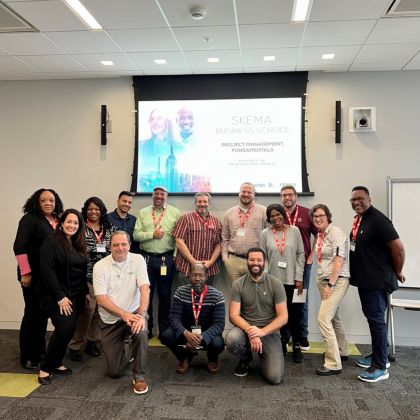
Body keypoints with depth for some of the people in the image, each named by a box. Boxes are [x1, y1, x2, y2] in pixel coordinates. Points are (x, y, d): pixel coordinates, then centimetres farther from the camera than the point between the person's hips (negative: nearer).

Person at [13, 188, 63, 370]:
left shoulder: (57, 221, 8)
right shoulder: (30, 219, -10)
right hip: (34, 274, -6)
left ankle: (39, 351, 28)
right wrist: (25, 272, -18)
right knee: (32, 313, 1)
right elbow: (19, 247, -15)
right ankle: (27, 357, 14)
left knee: (44, 312, 13)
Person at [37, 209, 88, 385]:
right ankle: (45, 368, -2)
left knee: (69, 330, 3)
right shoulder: (51, 241, -9)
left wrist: (86, 292, 10)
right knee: (64, 328, -18)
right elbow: (47, 271, -16)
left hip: (76, 296, 7)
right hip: (56, 296, -7)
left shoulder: (79, 245, 12)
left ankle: (56, 363, 20)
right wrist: (60, 297, -18)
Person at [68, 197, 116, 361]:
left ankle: (91, 340, 23)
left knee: (99, 309, 7)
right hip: (86, 275, -4)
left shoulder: (110, 228, 11)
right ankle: (76, 345, 3)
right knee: (88, 308, -11)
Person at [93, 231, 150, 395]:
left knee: (141, 333, -35)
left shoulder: (138, 260, -5)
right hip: (110, 319, 1)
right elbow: (101, 299, -13)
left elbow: (144, 289, -14)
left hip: (133, 313, 0)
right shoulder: (100, 266, -7)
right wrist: (124, 315, -24)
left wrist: (142, 315, -29)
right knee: (114, 371, 1)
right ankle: (127, 350, 37)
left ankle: (139, 376, -10)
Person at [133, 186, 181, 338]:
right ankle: (146, 329, 20)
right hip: (146, 258, 2)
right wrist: (152, 234, -12)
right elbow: (136, 235, 1)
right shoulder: (143, 213, 9)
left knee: (165, 295, 7)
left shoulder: (175, 213, 4)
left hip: (166, 259, -1)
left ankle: (164, 331, 18)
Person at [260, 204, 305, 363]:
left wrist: (299, 278, -3)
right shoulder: (265, 233, 1)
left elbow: (301, 255, 1)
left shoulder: (294, 231, 0)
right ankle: (282, 343, 24)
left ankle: (296, 345, 18)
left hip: (292, 280, 0)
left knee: (294, 314, 4)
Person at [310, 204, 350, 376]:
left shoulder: (336, 232, -13)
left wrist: (330, 284, -18)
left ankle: (333, 364, -8)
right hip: (323, 279, 9)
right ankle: (342, 351, 37)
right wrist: (323, 282, 13)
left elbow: (339, 260, -18)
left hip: (337, 281, -9)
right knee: (334, 317, 20)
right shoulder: (319, 234, 11)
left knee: (323, 318, -15)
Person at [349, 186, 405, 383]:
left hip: (378, 280, -9)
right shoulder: (359, 220, 10)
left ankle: (381, 367, 6)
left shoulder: (378, 220, -17)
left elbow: (398, 247, -19)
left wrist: (397, 272, -8)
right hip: (364, 279, 9)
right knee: (372, 317, 17)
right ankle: (379, 355, 32)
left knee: (376, 319, -4)